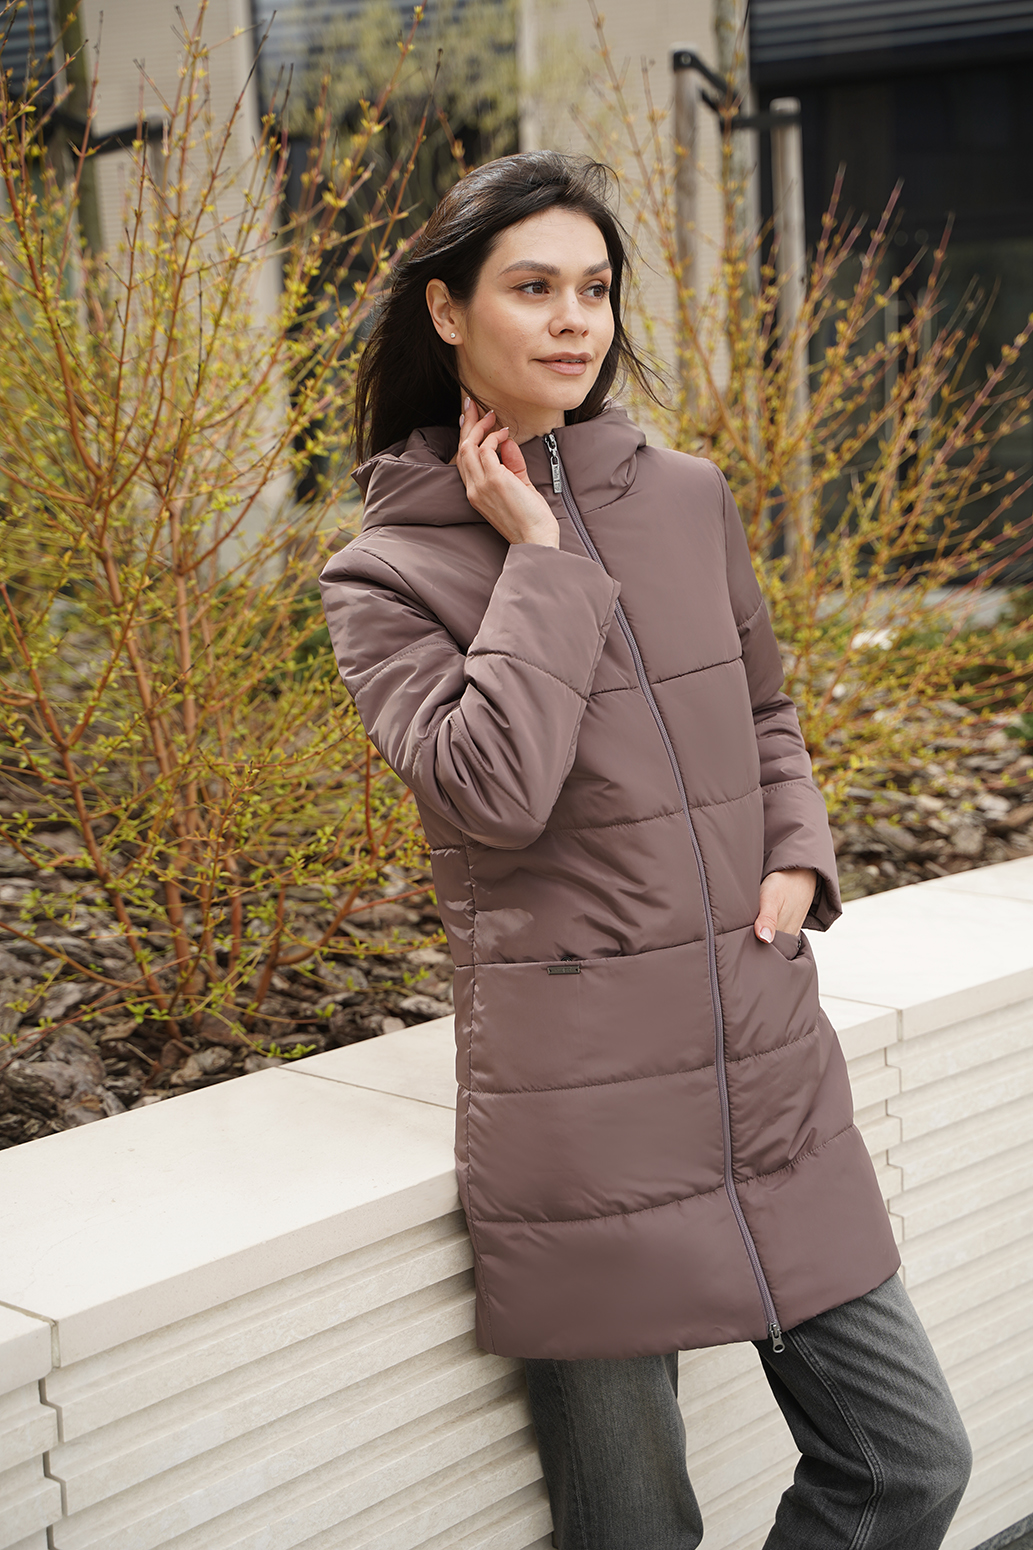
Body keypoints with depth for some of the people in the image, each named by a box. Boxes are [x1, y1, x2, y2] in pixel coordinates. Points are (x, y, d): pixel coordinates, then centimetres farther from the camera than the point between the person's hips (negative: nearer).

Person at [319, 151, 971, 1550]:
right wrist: (540, 557, -13)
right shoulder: (388, 573, -5)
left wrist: (797, 860, 4)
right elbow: (492, 786, -22)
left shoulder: (689, 501, 8)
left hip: (774, 1075, 5)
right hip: (583, 1104, -4)